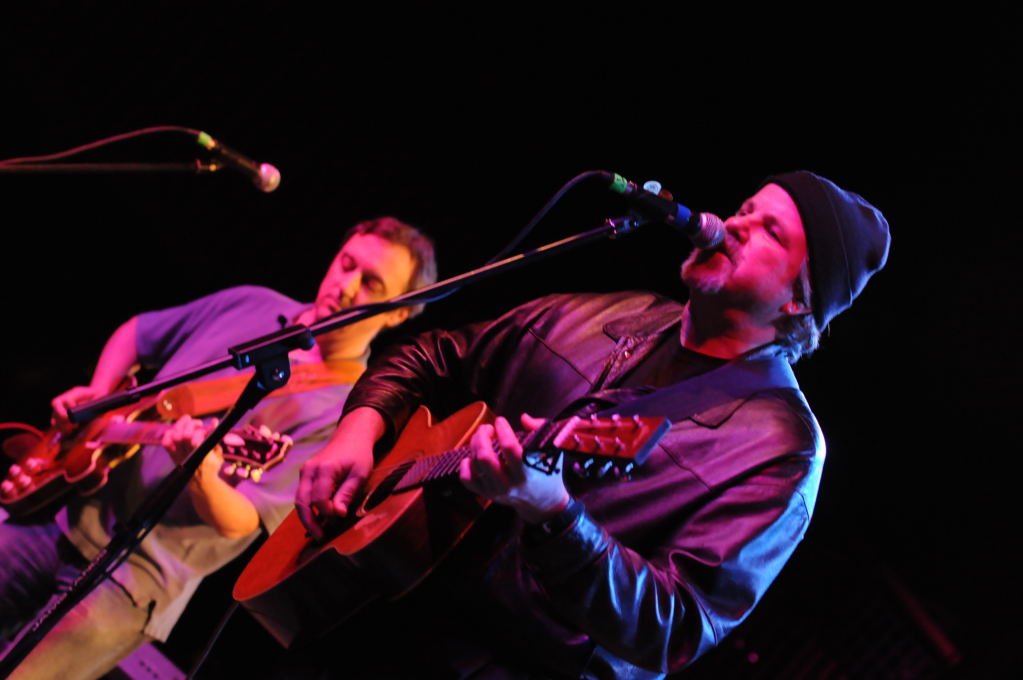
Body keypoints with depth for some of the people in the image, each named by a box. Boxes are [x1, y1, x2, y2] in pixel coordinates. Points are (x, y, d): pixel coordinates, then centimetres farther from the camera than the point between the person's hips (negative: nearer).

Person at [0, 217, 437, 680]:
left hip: (139, 570, -5)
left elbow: (238, 522, -18)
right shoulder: (250, 306, 5)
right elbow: (134, 334, 20)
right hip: (63, 514, 6)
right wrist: (95, 397, 2)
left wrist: (202, 477, -39)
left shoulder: (348, 412, -13)